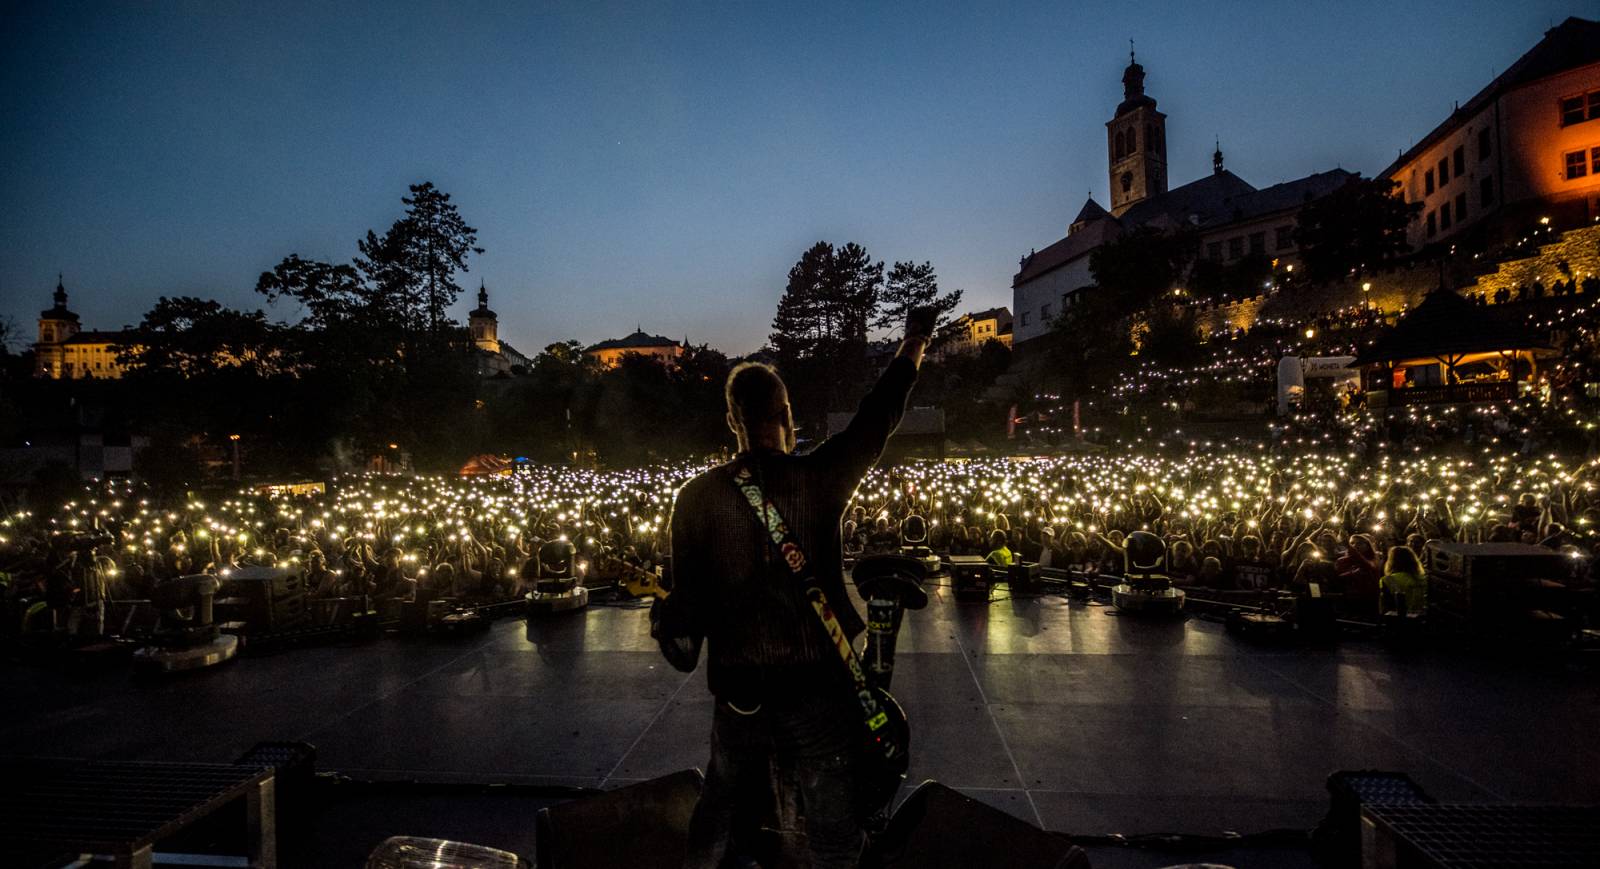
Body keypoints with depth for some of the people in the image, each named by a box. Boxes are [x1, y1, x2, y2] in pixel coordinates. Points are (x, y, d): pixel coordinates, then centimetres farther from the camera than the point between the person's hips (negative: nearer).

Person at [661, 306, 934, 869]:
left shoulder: (696, 496, -7)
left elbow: (689, 596, -2)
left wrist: (668, 624, 20)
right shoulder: (817, 478, -11)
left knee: (718, 814, 23)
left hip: (736, 690, 2)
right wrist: (914, 343, 16)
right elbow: (878, 417, 2)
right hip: (817, 686, -2)